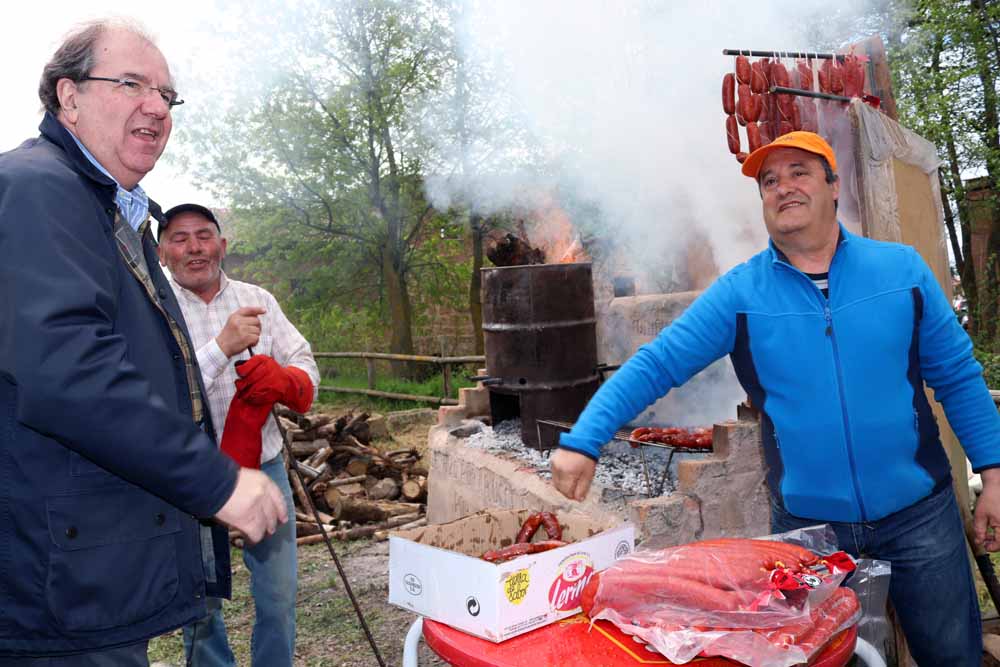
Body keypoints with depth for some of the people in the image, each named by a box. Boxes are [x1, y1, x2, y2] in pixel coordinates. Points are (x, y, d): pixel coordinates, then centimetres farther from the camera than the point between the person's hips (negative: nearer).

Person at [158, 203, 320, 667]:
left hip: (264, 468, 3)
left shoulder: (257, 300, 4)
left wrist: (279, 378, -22)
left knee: (279, 600, 12)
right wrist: (222, 346, -30)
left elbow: (306, 368, 1)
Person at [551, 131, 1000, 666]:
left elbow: (957, 376, 4)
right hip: (805, 523, -1)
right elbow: (653, 366, -10)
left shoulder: (902, 269, -2)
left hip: (918, 515, 2)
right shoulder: (738, 293, -7)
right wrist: (582, 442, -18)